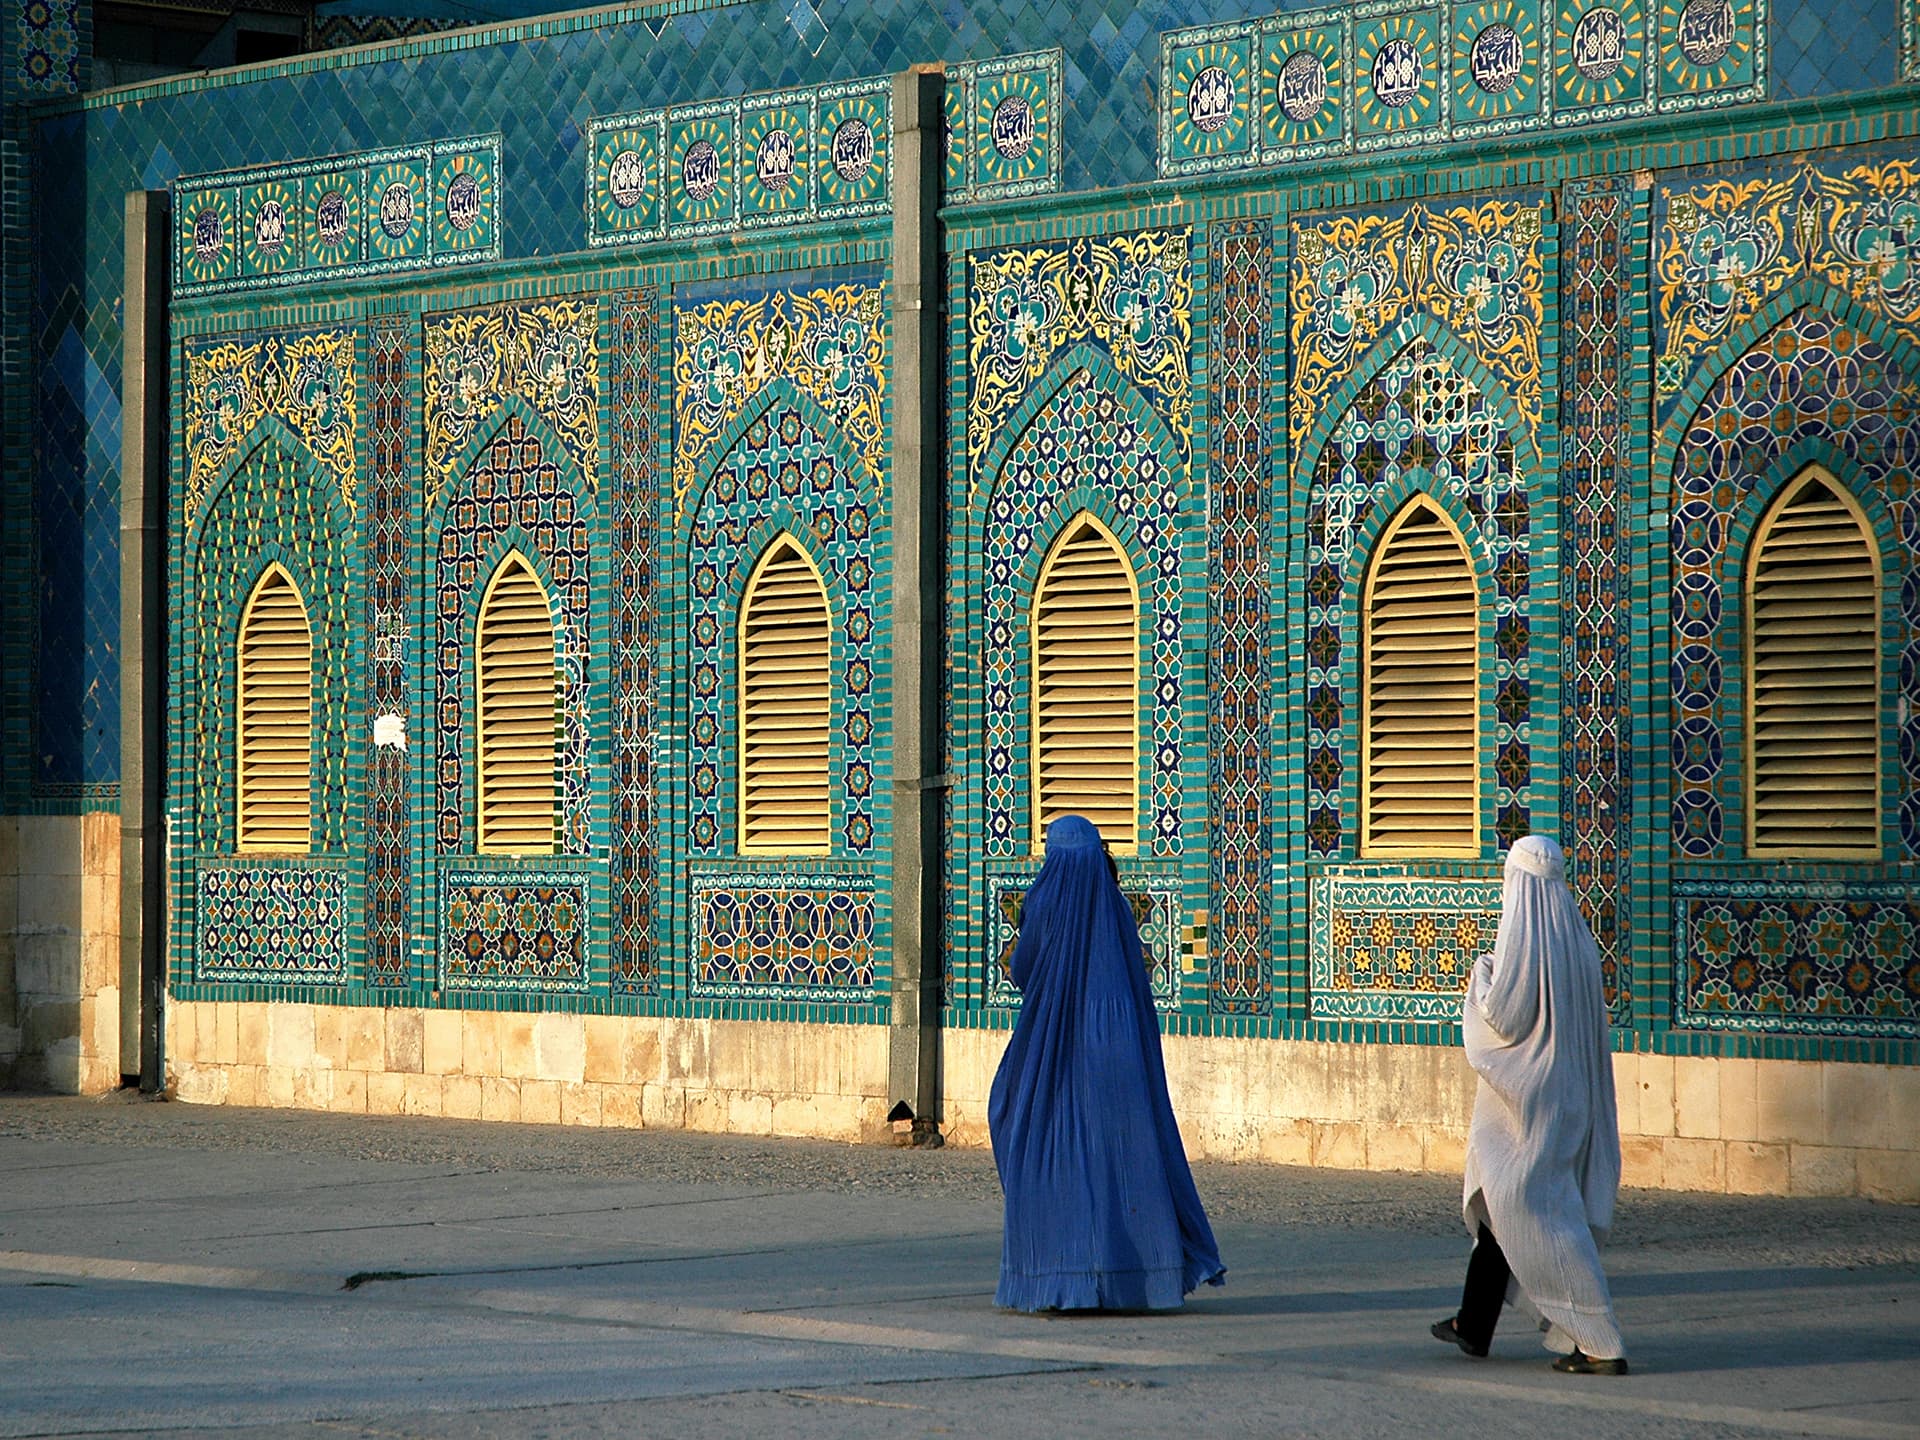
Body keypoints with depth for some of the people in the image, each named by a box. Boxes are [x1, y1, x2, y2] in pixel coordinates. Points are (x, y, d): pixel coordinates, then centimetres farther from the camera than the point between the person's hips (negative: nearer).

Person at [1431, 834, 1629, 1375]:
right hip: (1571, 1095, 8)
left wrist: (1483, 975, 1)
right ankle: (1474, 1325, 27)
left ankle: (1599, 1342, -13)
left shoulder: (1521, 934, -15)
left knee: (1534, 1211, -7)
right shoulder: (1576, 934, 7)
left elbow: (1502, 1013, -18)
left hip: (1526, 1094, -8)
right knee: (1496, 1199, 19)